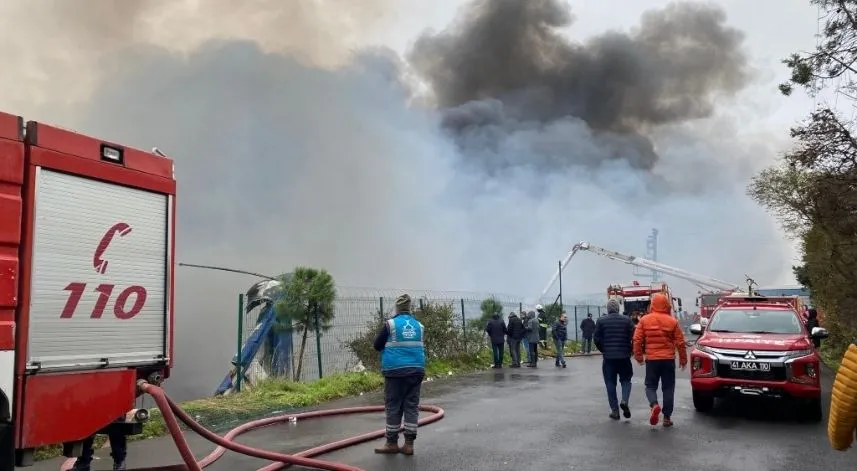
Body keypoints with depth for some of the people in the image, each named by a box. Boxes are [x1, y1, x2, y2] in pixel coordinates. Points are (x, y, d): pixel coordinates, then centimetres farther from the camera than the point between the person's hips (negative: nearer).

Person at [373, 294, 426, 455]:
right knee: (412, 406, 6)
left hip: (395, 370, -4)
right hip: (416, 369, 4)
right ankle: (409, 444, 8)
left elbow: (377, 345, 3)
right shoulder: (418, 325, 8)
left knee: (393, 407, 4)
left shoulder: (390, 324, -4)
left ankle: (392, 443, 10)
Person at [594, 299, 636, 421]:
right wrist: (630, 350, 9)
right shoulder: (627, 320, -2)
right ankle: (624, 401, -9)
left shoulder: (601, 321, -2)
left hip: (608, 357, 0)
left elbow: (597, 338, -3)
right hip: (624, 356, 0)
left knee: (610, 383, 7)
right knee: (626, 380, 15)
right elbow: (633, 337, -6)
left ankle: (614, 410, 6)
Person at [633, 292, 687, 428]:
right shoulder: (672, 321, -2)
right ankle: (667, 417, 10)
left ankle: (654, 405, -17)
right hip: (668, 359, 1)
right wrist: (683, 359, 11)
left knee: (650, 386, 11)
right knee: (668, 388, 9)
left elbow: (637, 340, -5)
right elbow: (680, 342, 0)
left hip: (651, 359, 0)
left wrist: (638, 356, 6)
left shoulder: (644, 320, -3)